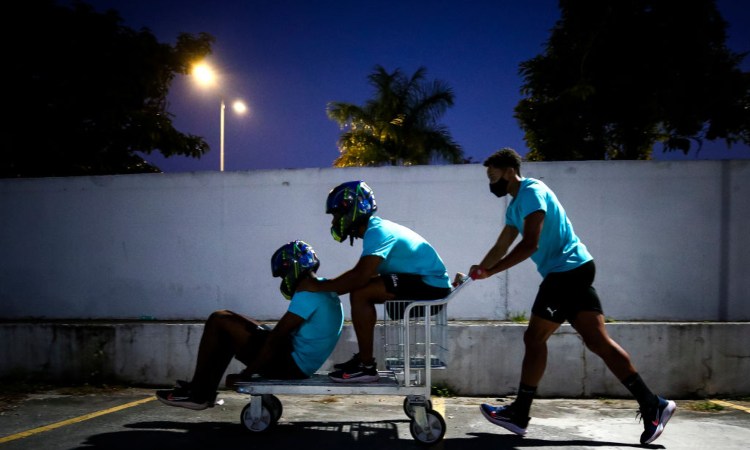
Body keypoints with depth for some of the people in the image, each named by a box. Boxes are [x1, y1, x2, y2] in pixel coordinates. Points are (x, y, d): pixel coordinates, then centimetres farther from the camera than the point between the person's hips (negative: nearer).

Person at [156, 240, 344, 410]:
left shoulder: (307, 296, -19)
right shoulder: (326, 291, 13)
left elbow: (277, 337, -20)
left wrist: (245, 375, -14)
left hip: (291, 365, -10)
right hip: (300, 366, 10)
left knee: (218, 321, -7)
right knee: (230, 325, 19)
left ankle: (197, 394, 0)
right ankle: (205, 391, 18)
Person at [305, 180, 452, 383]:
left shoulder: (377, 232, -18)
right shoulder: (377, 228, 13)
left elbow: (360, 277, -27)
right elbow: (358, 272, 19)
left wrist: (319, 286, -16)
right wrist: (326, 283, 7)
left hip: (430, 284, -10)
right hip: (429, 283, 10)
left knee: (360, 294, -18)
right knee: (360, 291, 15)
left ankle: (366, 367, -11)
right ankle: (363, 357, 19)